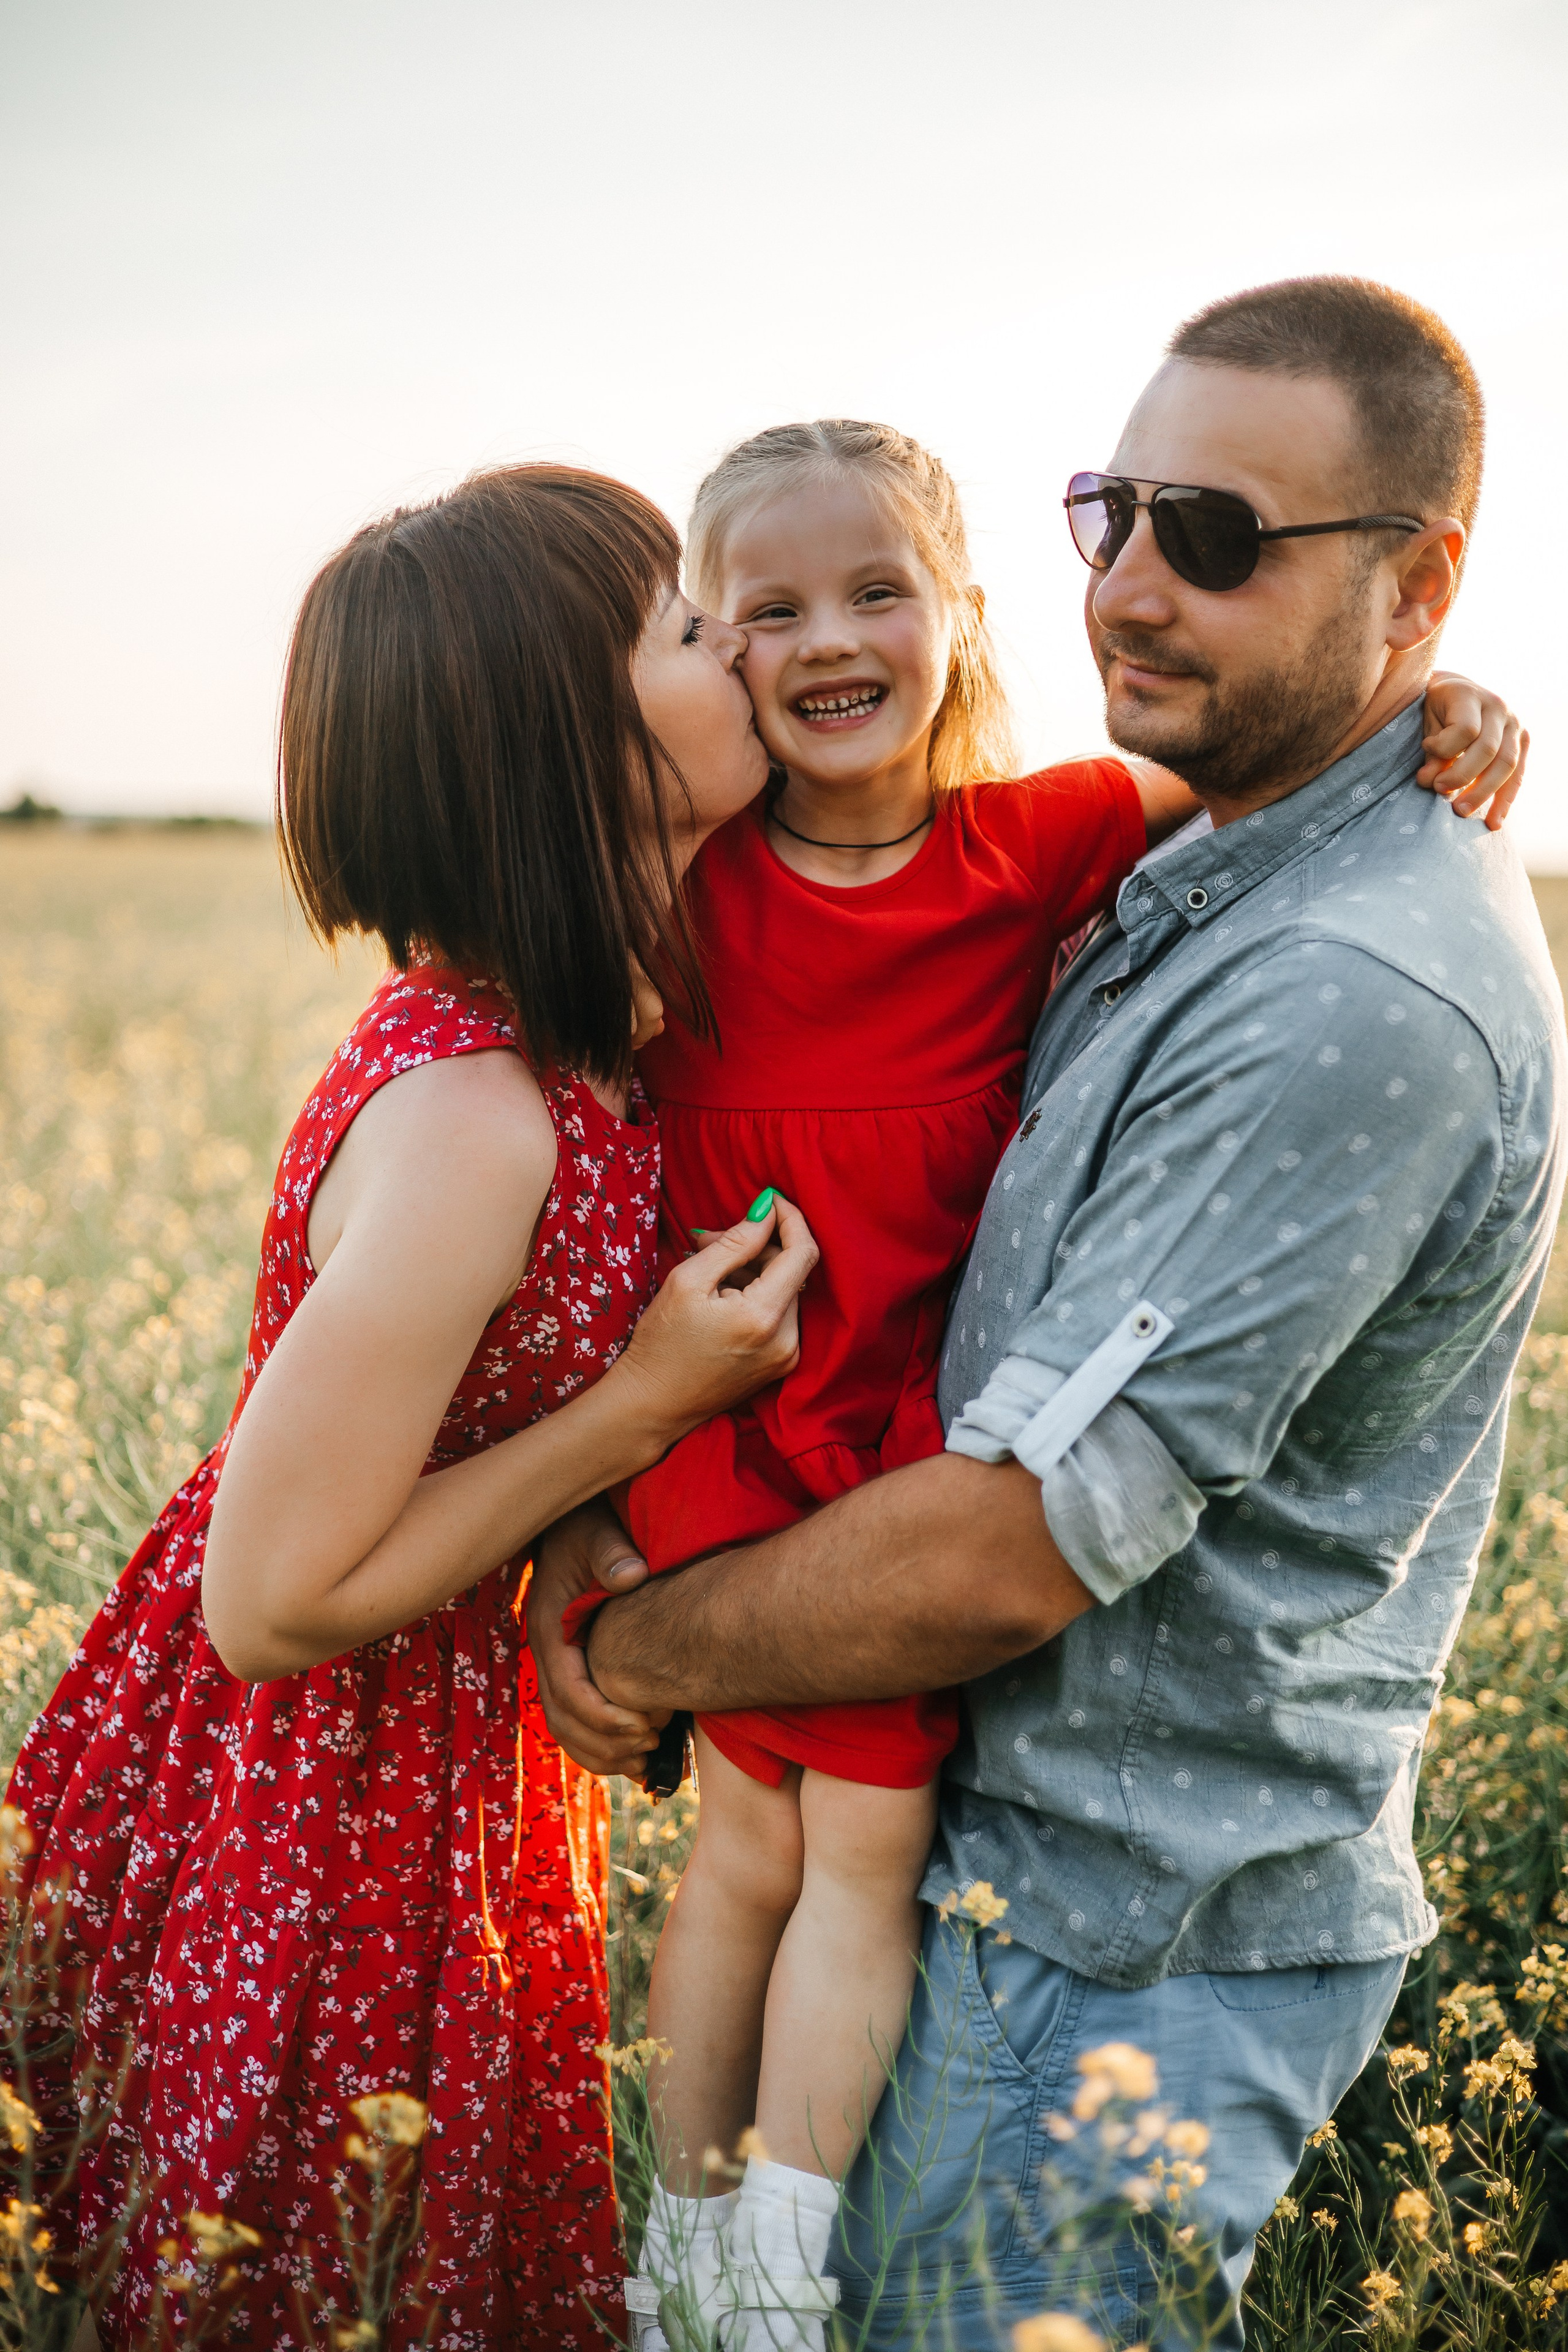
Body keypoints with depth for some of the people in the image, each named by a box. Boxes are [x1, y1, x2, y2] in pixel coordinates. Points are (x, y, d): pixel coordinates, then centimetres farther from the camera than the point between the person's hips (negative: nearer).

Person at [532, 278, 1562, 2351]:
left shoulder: (1360, 1002, -27)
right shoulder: (1219, 874, 7)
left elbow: (1021, 1543, -27)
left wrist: (638, 1658, -11)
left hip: (1128, 1946, -9)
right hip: (1071, 1849, 9)